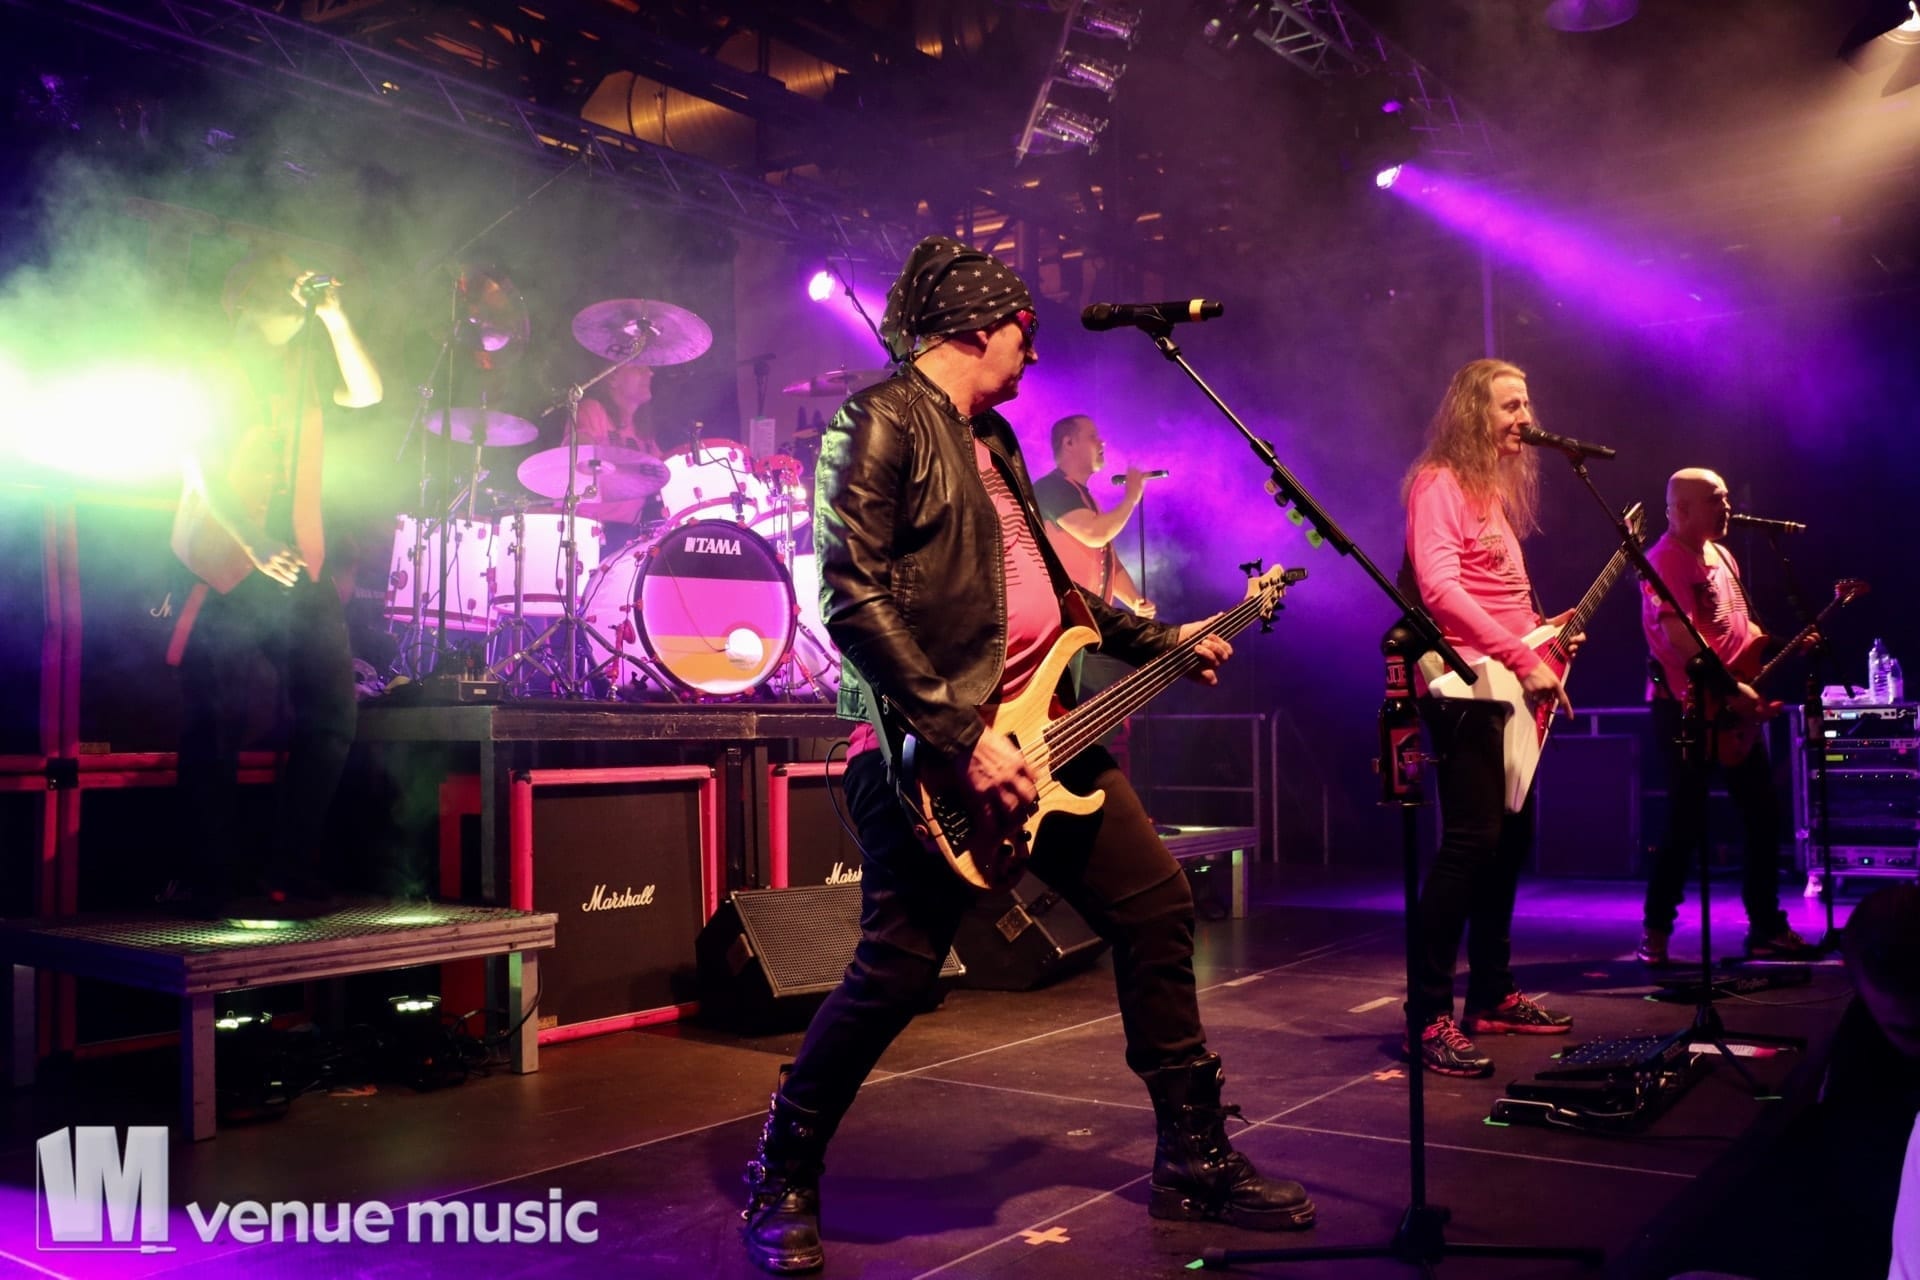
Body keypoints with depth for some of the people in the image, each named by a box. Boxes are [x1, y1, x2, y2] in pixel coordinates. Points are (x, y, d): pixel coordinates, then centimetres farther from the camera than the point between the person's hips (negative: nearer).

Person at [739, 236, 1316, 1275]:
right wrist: (960, 739, -23)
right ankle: (782, 1182, 17)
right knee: (899, 967, -7)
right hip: (928, 742, -9)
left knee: (1157, 907, 8)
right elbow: (852, 599, -19)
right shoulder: (881, 422, -9)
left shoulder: (990, 438, 19)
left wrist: (1158, 640, 27)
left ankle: (1195, 1162, 22)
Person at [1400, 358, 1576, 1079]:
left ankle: (1492, 996, 23)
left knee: (1511, 839, 12)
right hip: (1465, 688, -10)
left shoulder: (1495, 490, 20)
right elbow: (1439, 589, -23)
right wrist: (1524, 659, -23)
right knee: (1471, 842, -15)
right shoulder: (1439, 484, -9)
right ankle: (1429, 1016, -12)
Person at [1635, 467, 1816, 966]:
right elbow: (1679, 635, -24)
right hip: (1688, 707, -9)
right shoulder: (1666, 559, -12)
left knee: (1764, 815, 9)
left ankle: (1766, 928, 18)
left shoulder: (1722, 556, 18)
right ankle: (1656, 932, 6)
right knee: (1687, 823, -5)